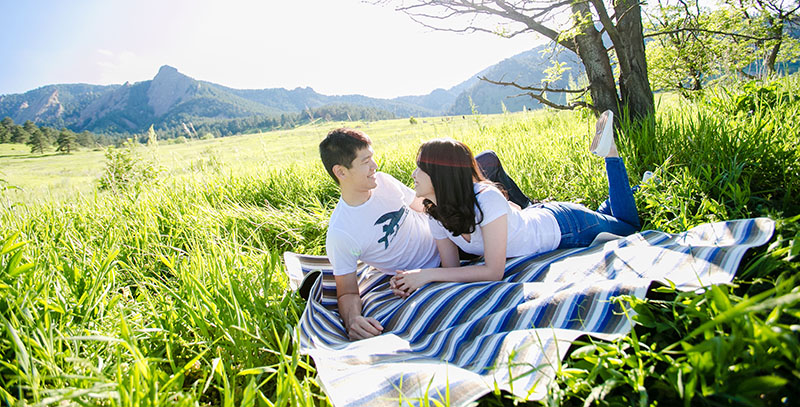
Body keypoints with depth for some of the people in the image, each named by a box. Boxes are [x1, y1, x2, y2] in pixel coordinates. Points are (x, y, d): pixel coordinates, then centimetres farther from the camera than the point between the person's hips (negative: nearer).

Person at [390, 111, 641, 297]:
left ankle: (609, 151, 27)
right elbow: (451, 268, -14)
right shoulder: (436, 215, -20)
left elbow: (494, 271, -39)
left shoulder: (486, 199, -41)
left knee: (628, 224, 22)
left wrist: (429, 274, -42)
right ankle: (602, 149, 40)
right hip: (535, 217, 5)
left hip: (563, 226, -5)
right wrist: (414, 280, -33)